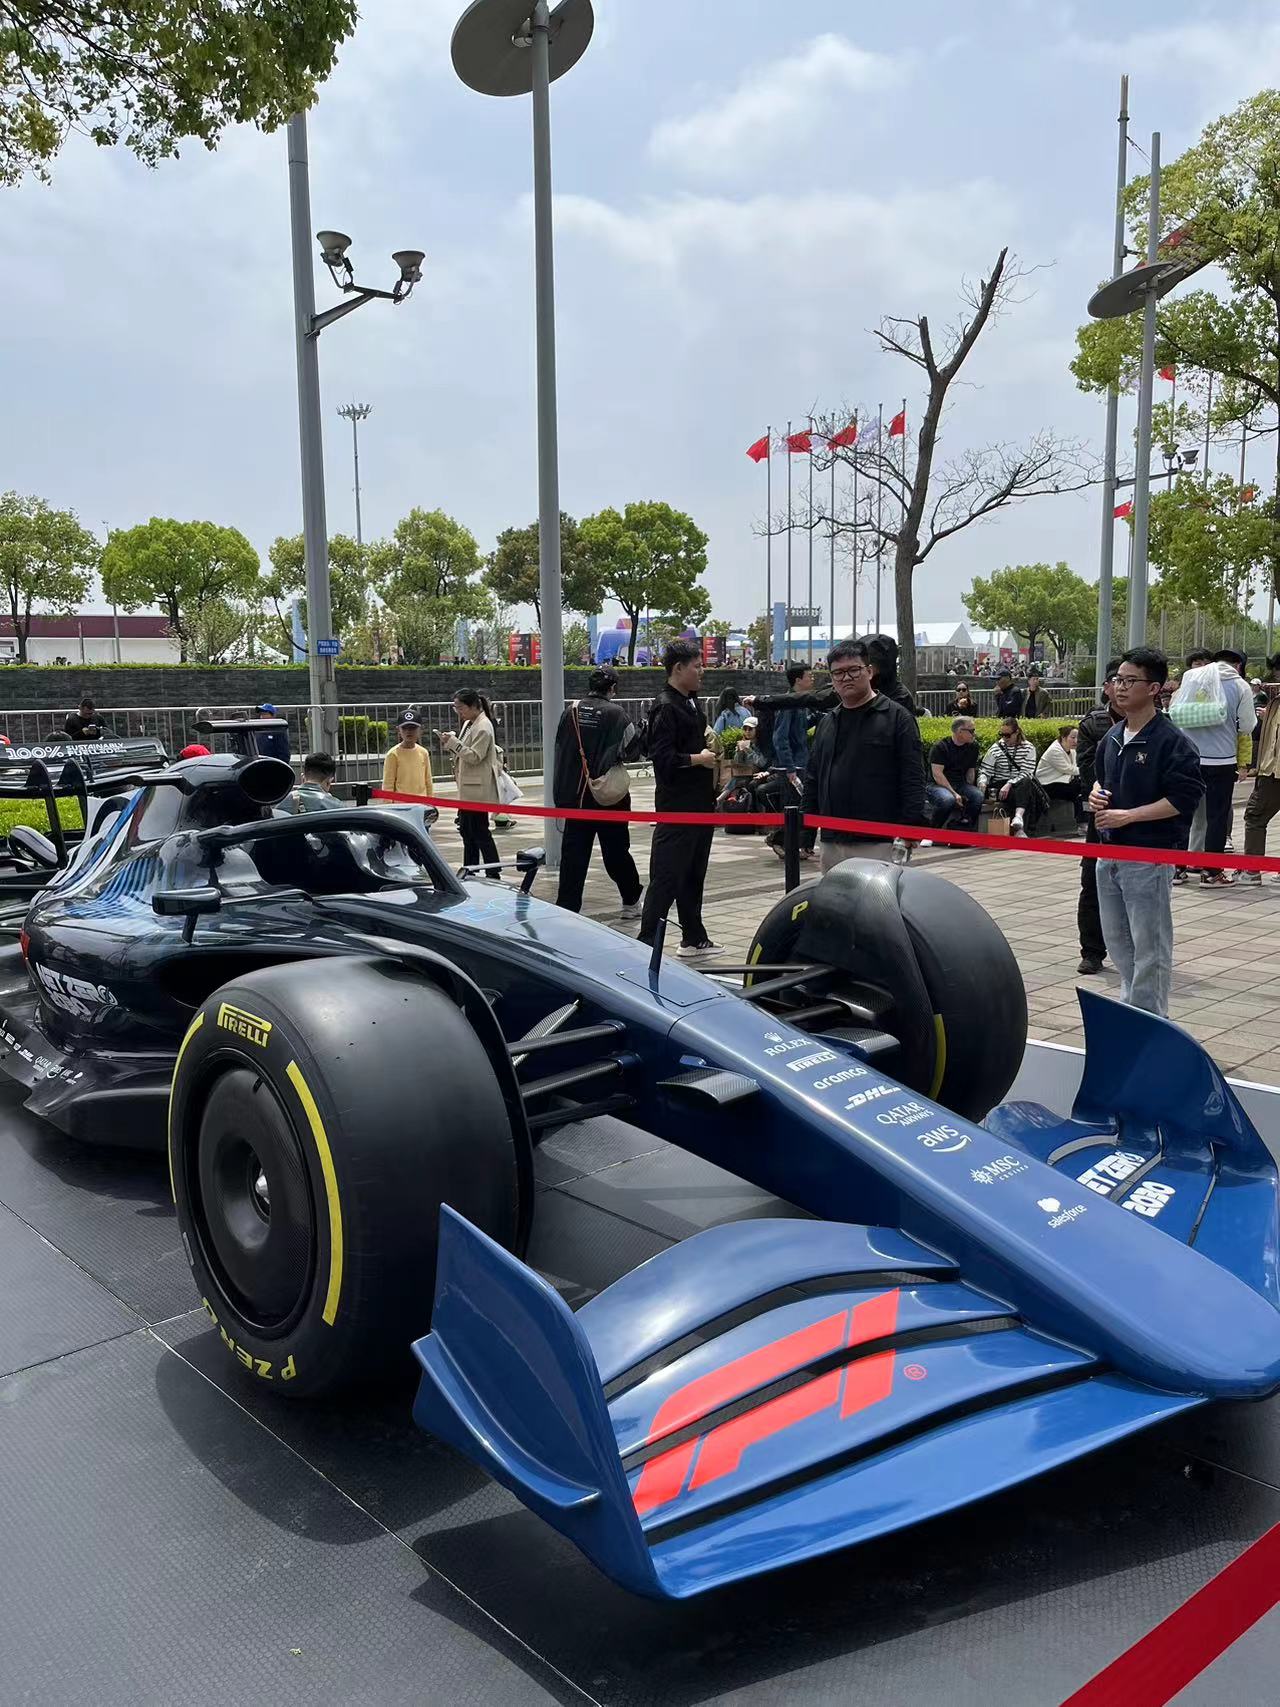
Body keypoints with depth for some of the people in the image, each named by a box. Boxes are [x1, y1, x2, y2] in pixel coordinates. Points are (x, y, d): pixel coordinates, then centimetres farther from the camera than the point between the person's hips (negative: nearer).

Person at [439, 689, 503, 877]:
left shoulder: (483, 727, -14)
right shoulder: (468, 724, 15)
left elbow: (474, 756, -20)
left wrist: (452, 742, -20)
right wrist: (449, 744, 3)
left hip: (478, 789, -10)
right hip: (468, 788, 10)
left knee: (480, 831, -6)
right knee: (466, 831, 13)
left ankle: (493, 873, 1)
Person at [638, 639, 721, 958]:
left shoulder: (691, 702, 15)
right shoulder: (666, 707, -15)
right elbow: (663, 757, -23)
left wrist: (708, 741, 9)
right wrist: (699, 758, -15)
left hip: (699, 803, 10)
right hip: (677, 804, -10)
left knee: (694, 875, 17)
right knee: (667, 876, -7)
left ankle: (694, 938, 28)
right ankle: (647, 942, -1)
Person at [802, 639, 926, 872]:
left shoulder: (897, 717, -2)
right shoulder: (827, 723, 17)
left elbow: (913, 779, -7)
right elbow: (812, 779, 20)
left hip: (877, 843, -6)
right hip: (831, 842, 6)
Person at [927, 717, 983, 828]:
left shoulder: (973, 747, 9)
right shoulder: (940, 747, -10)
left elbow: (971, 770, 17)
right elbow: (937, 774, -16)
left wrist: (969, 790, 0)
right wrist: (954, 794, -23)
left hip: (960, 785, 6)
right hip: (937, 785, -5)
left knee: (978, 796, -25)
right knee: (948, 799, -38)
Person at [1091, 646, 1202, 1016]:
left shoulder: (1170, 740, -14)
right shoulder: (1112, 736, 10)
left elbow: (1184, 798, -19)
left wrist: (1128, 815, -20)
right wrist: (1097, 794, 3)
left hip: (1149, 857, -8)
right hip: (1109, 852, 8)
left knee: (1149, 947, 0)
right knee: (1117, 940, 17)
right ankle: (1131, 1008, 32)